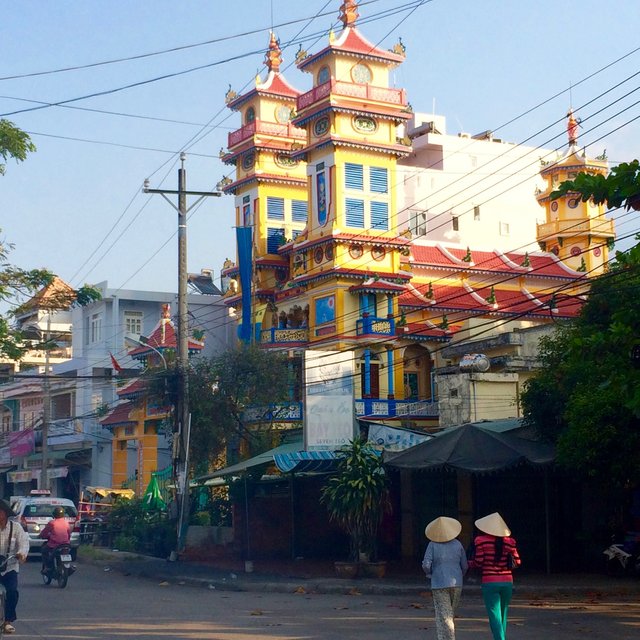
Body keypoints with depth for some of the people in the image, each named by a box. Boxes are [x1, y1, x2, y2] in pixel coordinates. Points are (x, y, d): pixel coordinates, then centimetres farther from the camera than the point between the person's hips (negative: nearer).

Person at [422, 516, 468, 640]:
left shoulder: (433, 544, -9)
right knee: (450, 614, 20)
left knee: (444, 617, -2)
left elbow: (426, 565, -13)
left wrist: (430, 573, 9)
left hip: (439, 585, -3)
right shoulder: (457, 544, 0)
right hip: (456, 585, 3)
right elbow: (464, 566, 5)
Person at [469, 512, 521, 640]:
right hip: (507, 582, 4)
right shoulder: (508, 541, 2)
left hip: (490, 583, -4)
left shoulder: (481, 540, -7)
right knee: (503, 615, 18)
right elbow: (517, 562, 2)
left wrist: (469, 564, 14)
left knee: (495, 617, -5)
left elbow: (478, 562, -7)